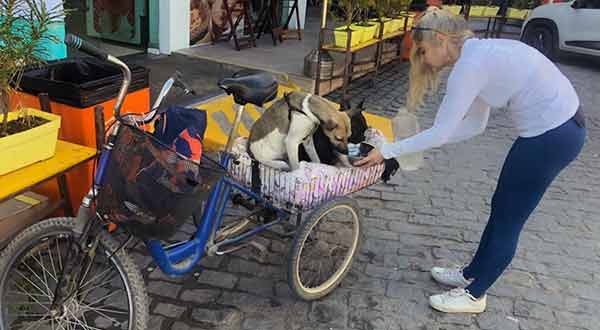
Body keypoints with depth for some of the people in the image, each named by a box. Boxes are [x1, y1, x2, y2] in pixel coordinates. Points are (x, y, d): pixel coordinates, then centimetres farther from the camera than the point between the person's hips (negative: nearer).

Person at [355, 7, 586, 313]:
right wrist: (426, 141, 5)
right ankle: (472, 274, 36)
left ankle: (474, 294, 23)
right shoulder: (481, 53, 9)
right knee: (502, 210, 19)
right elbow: (475, 124, 10)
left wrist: (387, 150, -13)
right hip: (561, 124, 9)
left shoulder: (469, 65, -20)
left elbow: (441, 132, -19)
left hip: (551, 136, -9)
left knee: (507, 220, 5)